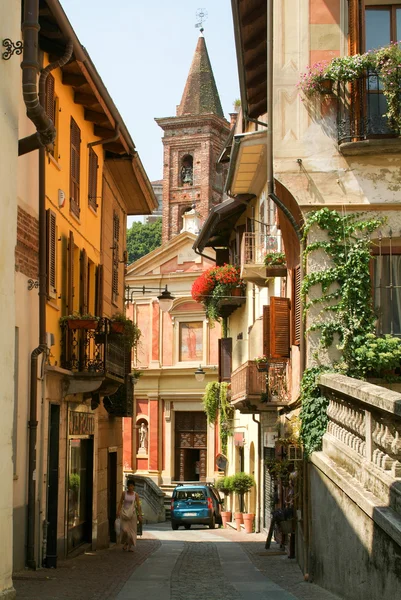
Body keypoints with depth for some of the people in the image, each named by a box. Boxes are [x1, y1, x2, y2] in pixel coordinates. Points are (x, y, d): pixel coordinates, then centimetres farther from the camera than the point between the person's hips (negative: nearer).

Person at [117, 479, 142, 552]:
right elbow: (120, 503, 5)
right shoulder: (124, 493, 1)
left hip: (132, 514, 0)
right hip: (124, 513, 0)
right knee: (124, 529, -9)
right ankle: (125, 544, 14)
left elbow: (138, 505, 0)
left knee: (132, 530, 1)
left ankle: (131, 547, 11)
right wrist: (118, 511, -3)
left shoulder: (135, 495, 0)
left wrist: (140, 515, -4)